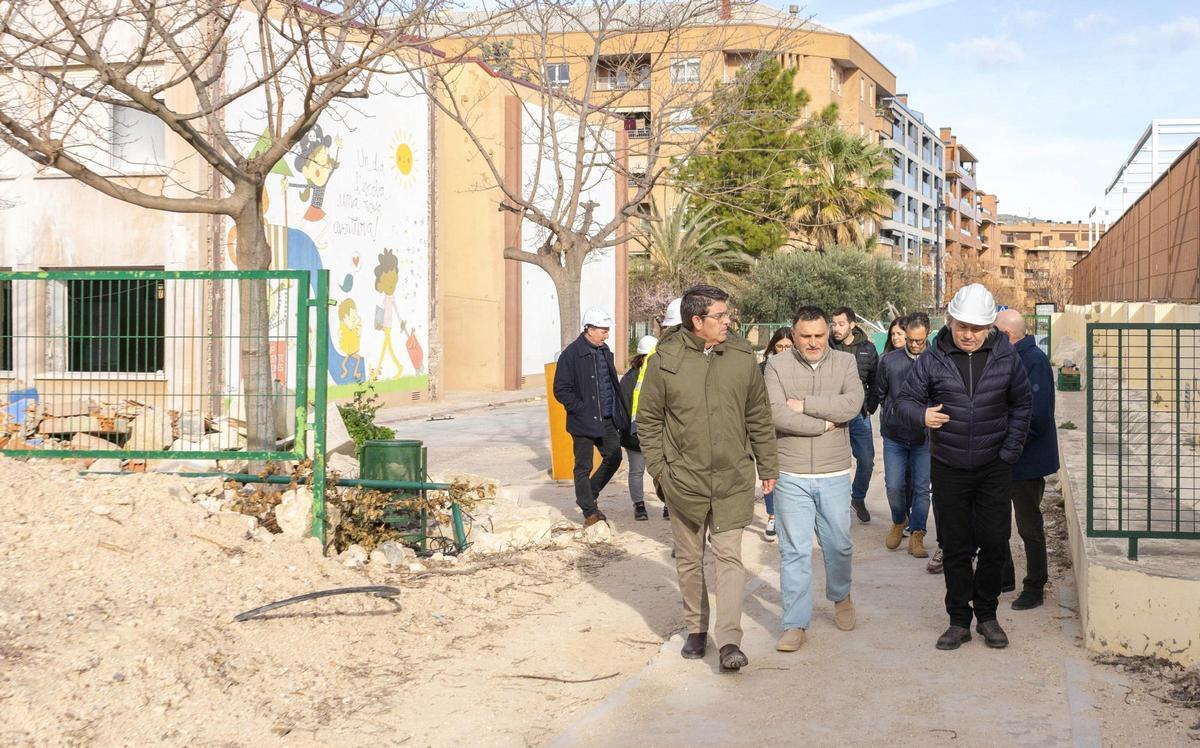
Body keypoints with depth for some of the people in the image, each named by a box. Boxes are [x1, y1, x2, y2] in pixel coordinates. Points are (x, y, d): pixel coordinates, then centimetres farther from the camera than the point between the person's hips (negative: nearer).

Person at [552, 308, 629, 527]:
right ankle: (590, 512, 13)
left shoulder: (604, 351, 10)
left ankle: (590, 495, 30)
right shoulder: (571, 354, -12)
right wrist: (582, 410, -18)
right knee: (583, 467, 3)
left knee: (614, 458, 10)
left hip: (607, 420, 7)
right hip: (584, 422, -7)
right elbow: (561, 390, -12)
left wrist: (619, 413, 9)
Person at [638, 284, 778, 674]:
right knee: (689, 559, 12)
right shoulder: (666, 360, -6)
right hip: (684, 480, 0)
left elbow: (759, 418, 8)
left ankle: (729, 641, -6)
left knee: (729, 556, -5)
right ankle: (696, 629, 28)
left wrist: (767, 467, 9)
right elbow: (648, 419, 2)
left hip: (733, 480, 0)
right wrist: (658, 466, -3)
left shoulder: (742, 357, 0)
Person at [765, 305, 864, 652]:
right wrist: (825, 423, -11)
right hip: (791, 476, -1)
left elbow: (852, 404, -15)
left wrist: (803, 405, -15)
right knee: (794, 551, 1)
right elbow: (776, 414, -15)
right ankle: (796, 625, 8)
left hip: (834, 475, 2)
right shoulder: (777, 366, -2)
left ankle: (840, 597, 41)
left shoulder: (845, 363, 2)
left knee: (839, 545, 14)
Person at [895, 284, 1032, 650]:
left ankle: (987, 614, 21)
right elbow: (905, 399, 0)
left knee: (995, 543, 3)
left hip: (993, 469, 1)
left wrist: (1010, 451, 1)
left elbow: (1021, 405, 9)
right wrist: (921, 415, -23)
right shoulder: (932, 359, -5)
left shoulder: (1005, 357, -2)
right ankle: (959, 620, 18)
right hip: (948, 469, 0)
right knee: (955, 548, 7)